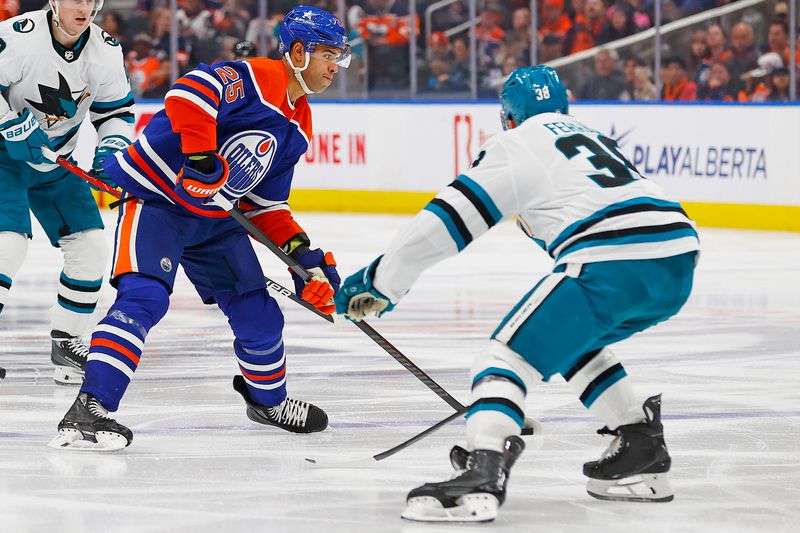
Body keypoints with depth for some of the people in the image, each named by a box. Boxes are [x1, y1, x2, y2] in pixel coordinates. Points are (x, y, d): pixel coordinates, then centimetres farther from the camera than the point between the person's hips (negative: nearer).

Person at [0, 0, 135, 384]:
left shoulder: (105, 51, -6)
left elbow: (118, 111, 5)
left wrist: (112, 147, -13)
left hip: (57, 163, 6)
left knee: (90, 248, 1)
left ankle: (65, 341, 17)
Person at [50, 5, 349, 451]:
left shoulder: (297, 127, 11)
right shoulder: (252, 79, -16)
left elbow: (265, 205, 15)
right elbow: (189, 93, -34)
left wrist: (302, 251, 3)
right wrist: (202, 160, -35)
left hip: (216, 219, 9)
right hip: (156, 200, -9)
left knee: (258, 311, 11)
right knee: (144, 297, -26)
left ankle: (268, 398, 37)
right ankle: (91, 408, -31)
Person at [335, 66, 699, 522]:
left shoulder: (517, 146, 11)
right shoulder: (596, 138, 34)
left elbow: (447, 221, 5)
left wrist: (380, 282, 14)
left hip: (611, 264, -8)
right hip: (679, 265, 8)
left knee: (511, 354, -5)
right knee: (572, 340, 30)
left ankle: (482, 475, -26)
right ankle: (643, 453, 25)